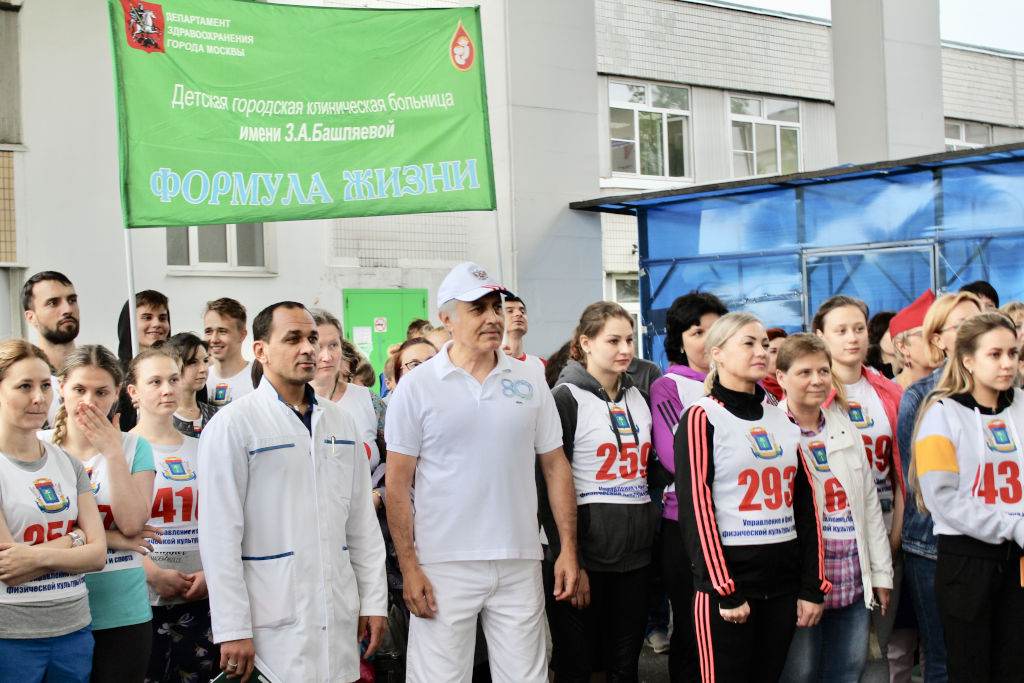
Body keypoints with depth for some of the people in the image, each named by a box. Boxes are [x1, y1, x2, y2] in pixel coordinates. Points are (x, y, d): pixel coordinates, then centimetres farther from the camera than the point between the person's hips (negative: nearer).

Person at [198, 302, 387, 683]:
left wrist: (374, 600, 10)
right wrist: (232, 631, -13)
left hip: (340, 619, 5)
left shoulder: (340, 421, 12)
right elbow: (219, 536, -9)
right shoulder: (233, 424, -6)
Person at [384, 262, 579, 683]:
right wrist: (408, 567, -8)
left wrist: (568, 549, 4)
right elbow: (397, 484, -2)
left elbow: (555, 466, 11)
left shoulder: (530, 380, 8)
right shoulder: (417, 387, -1)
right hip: (444, 568, -2)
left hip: (519, 564, 3)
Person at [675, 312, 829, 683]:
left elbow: (806, 506, 13)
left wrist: (813, 586, 5)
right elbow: (695, 509, -10)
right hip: (729, 573, -5)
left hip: (783, 580, 5)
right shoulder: (702, 419, -3)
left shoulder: (783, 422, 14)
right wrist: (725, 590, -14)